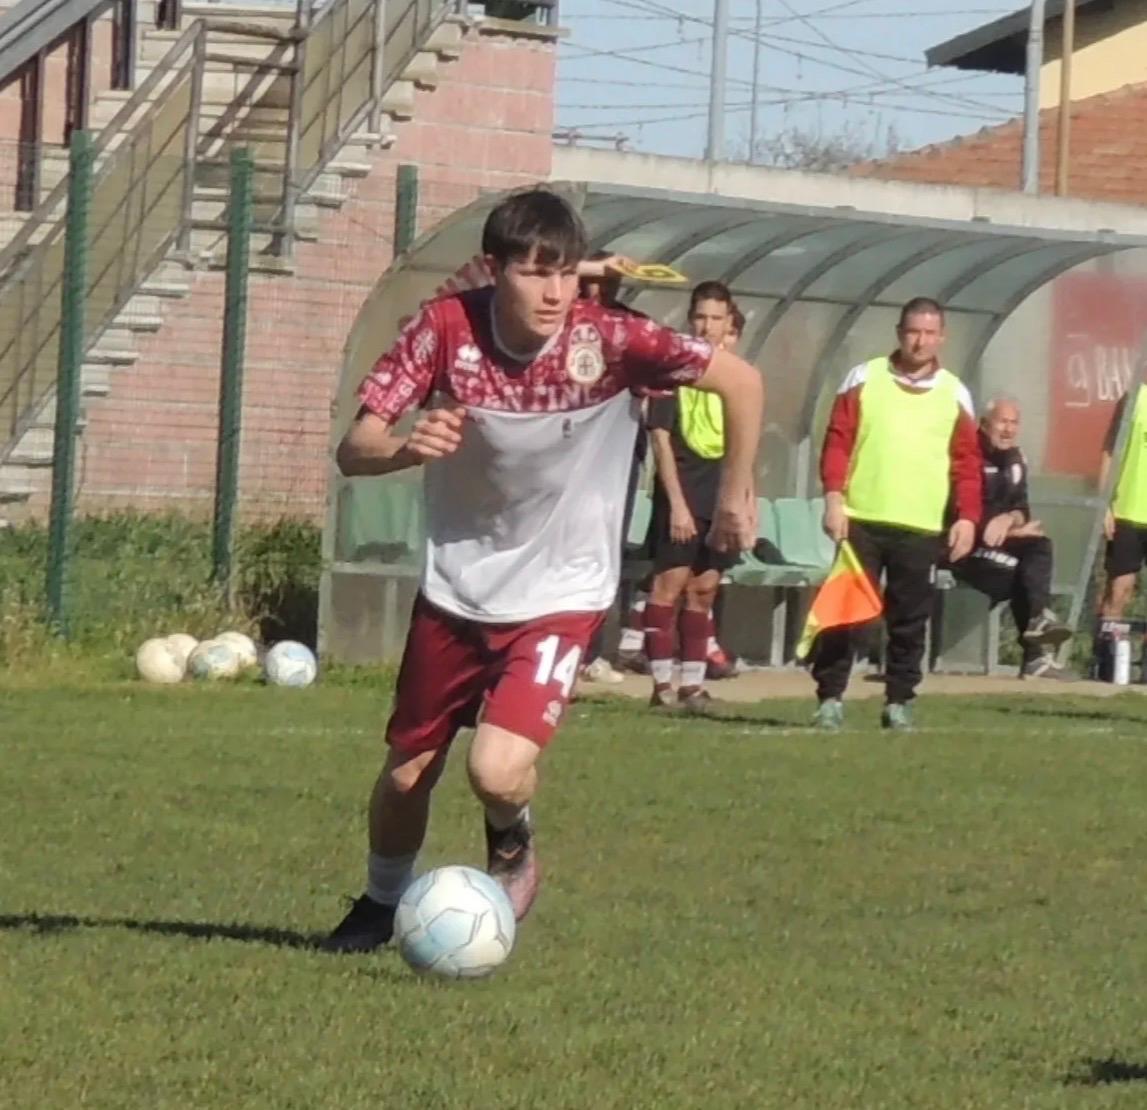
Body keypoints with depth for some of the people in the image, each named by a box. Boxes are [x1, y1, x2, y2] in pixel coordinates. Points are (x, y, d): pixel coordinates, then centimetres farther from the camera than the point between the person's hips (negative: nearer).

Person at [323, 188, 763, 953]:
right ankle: (383, 903, 45)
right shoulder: (447, 329, -16)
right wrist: (407, 447, -39)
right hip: (455, 588, 3)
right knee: (406, 774, 13)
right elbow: (354, 449, -17)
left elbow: (741, 381, -9)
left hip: (560, 594, -3)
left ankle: (513, 849, 15)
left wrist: (737, 494, -4)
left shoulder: (608, 342, -20)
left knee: (498, 769, -22)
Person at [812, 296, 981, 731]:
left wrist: (967, 517, -3)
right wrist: (834, 497, -9)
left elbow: (967, 462, 6)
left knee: (909, 620, 4)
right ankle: (830, 698, 1)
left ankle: (898, 702, 11)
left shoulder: (954, 393, 8)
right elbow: (837, 441, 1)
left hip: (921, 527, 1)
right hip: (861, 519, -1)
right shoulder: (864, 378, 4)